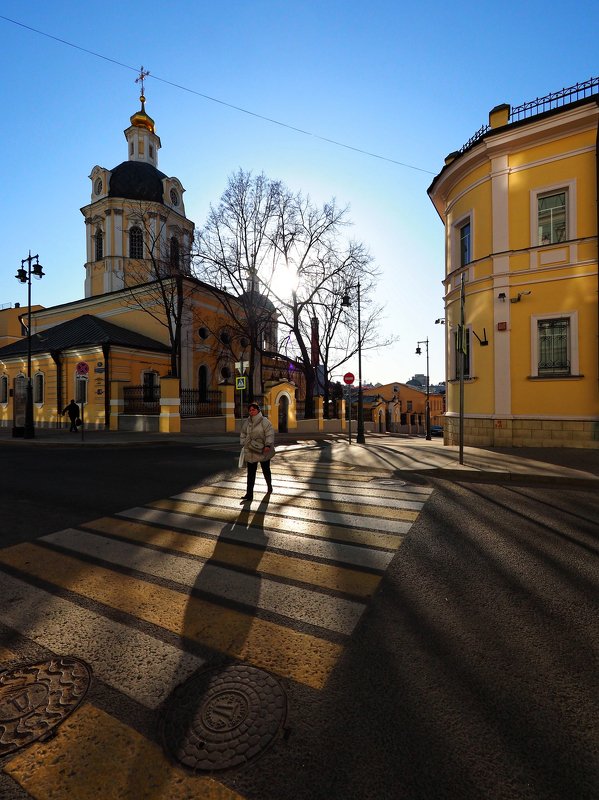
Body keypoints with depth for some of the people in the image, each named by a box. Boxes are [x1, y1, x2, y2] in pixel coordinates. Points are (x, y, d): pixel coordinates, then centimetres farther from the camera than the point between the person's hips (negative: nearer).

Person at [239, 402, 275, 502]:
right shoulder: (247, 423, 8)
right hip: (250, 452, 4)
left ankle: (269, 485, 42)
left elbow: (270, 434, -14)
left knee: (266, 470, 15)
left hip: (263, 451, -3)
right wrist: (243, 444, 6)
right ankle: (249, 494, 4)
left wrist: (268, 445, -23)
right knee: (250, 473, 1)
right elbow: (243, 435, 17)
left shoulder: (265, 421, -8)